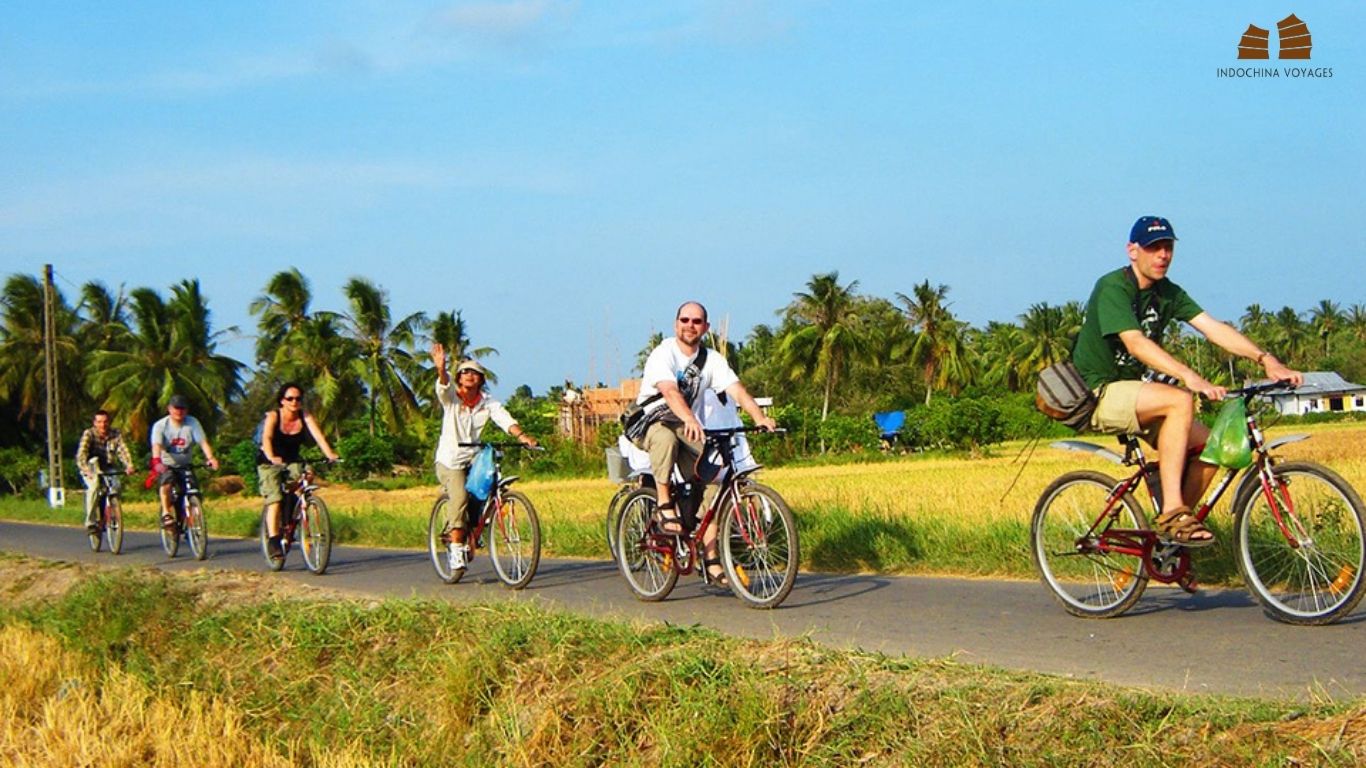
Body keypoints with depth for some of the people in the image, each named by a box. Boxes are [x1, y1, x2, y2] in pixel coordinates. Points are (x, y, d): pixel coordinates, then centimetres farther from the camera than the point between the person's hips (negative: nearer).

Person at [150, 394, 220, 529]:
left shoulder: (192, 423, -8)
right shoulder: (160, 425, -11)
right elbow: (157, 445, -26)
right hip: (166, 465, -2)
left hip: (184, 465, 2)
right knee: (167, 478, -34)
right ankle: (166, 514, -29)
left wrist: (210, 457, -37)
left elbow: (203, 442, -19)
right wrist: (156, 461, -46)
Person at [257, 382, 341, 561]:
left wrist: (329, 453, -42)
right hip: (269, 462, -3)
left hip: (293, 461, 3)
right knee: (275, 499, -20)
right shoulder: (273, 416, -16)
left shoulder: (305, 417, -10)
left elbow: (318, 434, -24)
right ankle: (273, 541, -20)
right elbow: (266, 438, -31)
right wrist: (271, 457, -51)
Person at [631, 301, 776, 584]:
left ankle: (710, 558, -10)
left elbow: (737, 390, -11)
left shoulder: (711, 359, 2)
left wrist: (760, 417, -30)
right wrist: (690, 420, -50)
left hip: (689, 432, 5)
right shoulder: (663, 354, -13)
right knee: (666, 437, -41)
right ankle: (665, 505, -24)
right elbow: (669, 391, -32)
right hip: (651, 425, -5)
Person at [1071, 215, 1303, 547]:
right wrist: (1189, 377, -44)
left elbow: (1213, 327, -3)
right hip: (1099, 393, -8)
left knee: (1208, 444, -9)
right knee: (1180, 400, -31)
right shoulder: (1113, 288, -17)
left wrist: (1266, 359, -17)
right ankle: (1173, 513, -31)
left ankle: (1171, 531, 5)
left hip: (1133, 390, 8)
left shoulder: (1167, 293, 7)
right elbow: (1135, 343, -31)